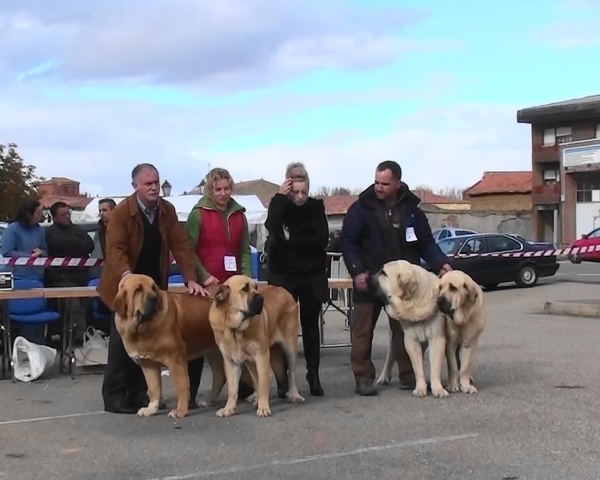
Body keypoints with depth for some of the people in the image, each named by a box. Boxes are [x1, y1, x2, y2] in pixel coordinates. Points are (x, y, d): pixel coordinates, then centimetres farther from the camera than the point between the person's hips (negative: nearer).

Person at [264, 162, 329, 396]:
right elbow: (274, 230, -24)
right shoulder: (279, 205, -2)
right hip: (284, 275, -1)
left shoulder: (316, 206, 1)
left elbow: (322, 240, -10)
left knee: (310, 324, 7)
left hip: (312, 276, 1)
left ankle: (313, 374, 14)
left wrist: (292, 239, -14)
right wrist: (280, 197, -21)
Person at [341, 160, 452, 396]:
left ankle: (408, 375, 18)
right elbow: (348, 242, -5)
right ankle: (363, 378, 7)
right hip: (368, 279, -2)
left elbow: (426, 242, 8)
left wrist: (441, 263, -7)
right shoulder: (361, 207, -5)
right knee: (363, 331, 0)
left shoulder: (411, 209, 4)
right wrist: (357, 271, -16)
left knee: (405, 329, 8)